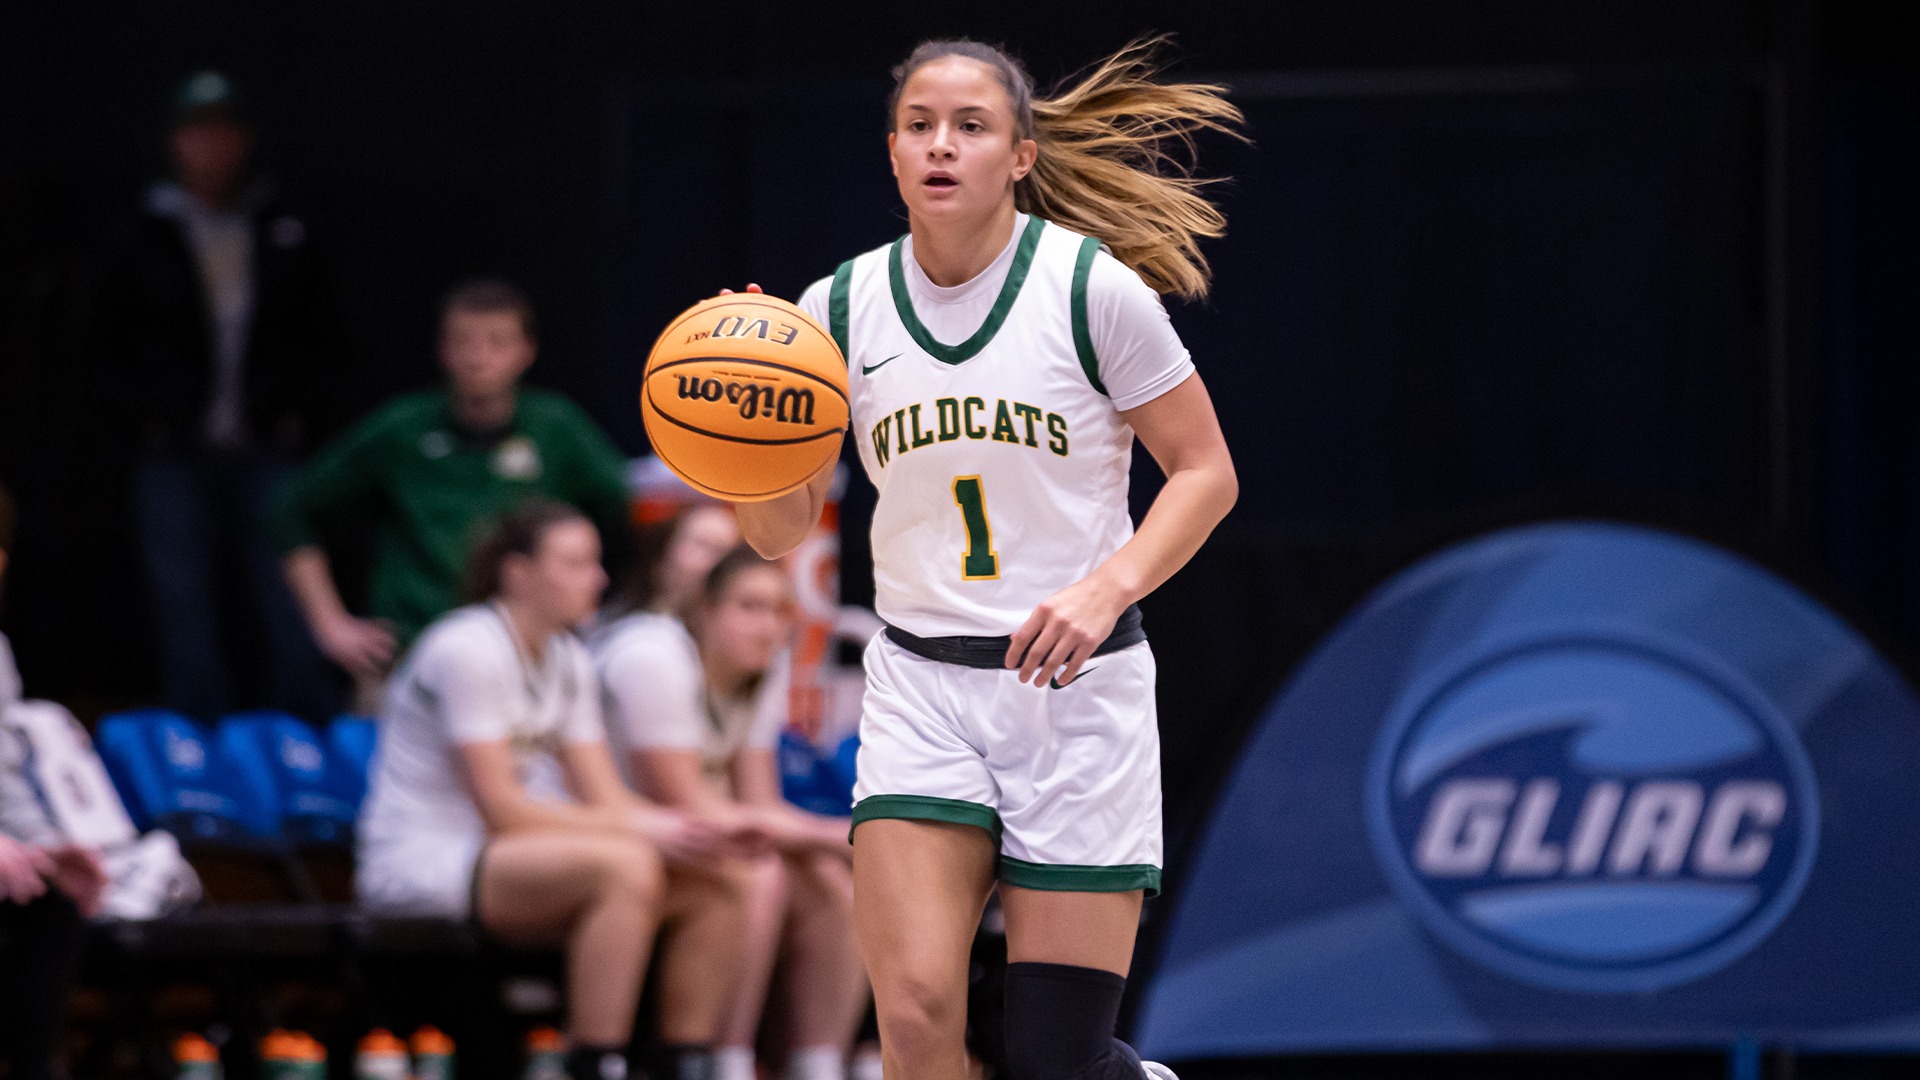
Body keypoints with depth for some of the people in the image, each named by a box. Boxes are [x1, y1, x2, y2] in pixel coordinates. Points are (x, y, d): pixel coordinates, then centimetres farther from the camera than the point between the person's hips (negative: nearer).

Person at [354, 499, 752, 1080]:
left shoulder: (568, 661, 11)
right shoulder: (468, 650, -15)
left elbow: (604, 798, 6)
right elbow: (500, 808, -20)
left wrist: (693, 828, -13)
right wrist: (636, 827, -22)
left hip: (501, 858, 9)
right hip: (419, 864, -9)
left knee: (718, 887, -7)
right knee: (625, 866, -33)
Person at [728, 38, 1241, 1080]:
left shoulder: (1096, 289, -7)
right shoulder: (841, 307, 2)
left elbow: (1205, 470, -1)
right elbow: (779, 529, 8)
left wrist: (1108, 587, -17)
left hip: (1078, 684, -2)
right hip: (920, 689, 2)